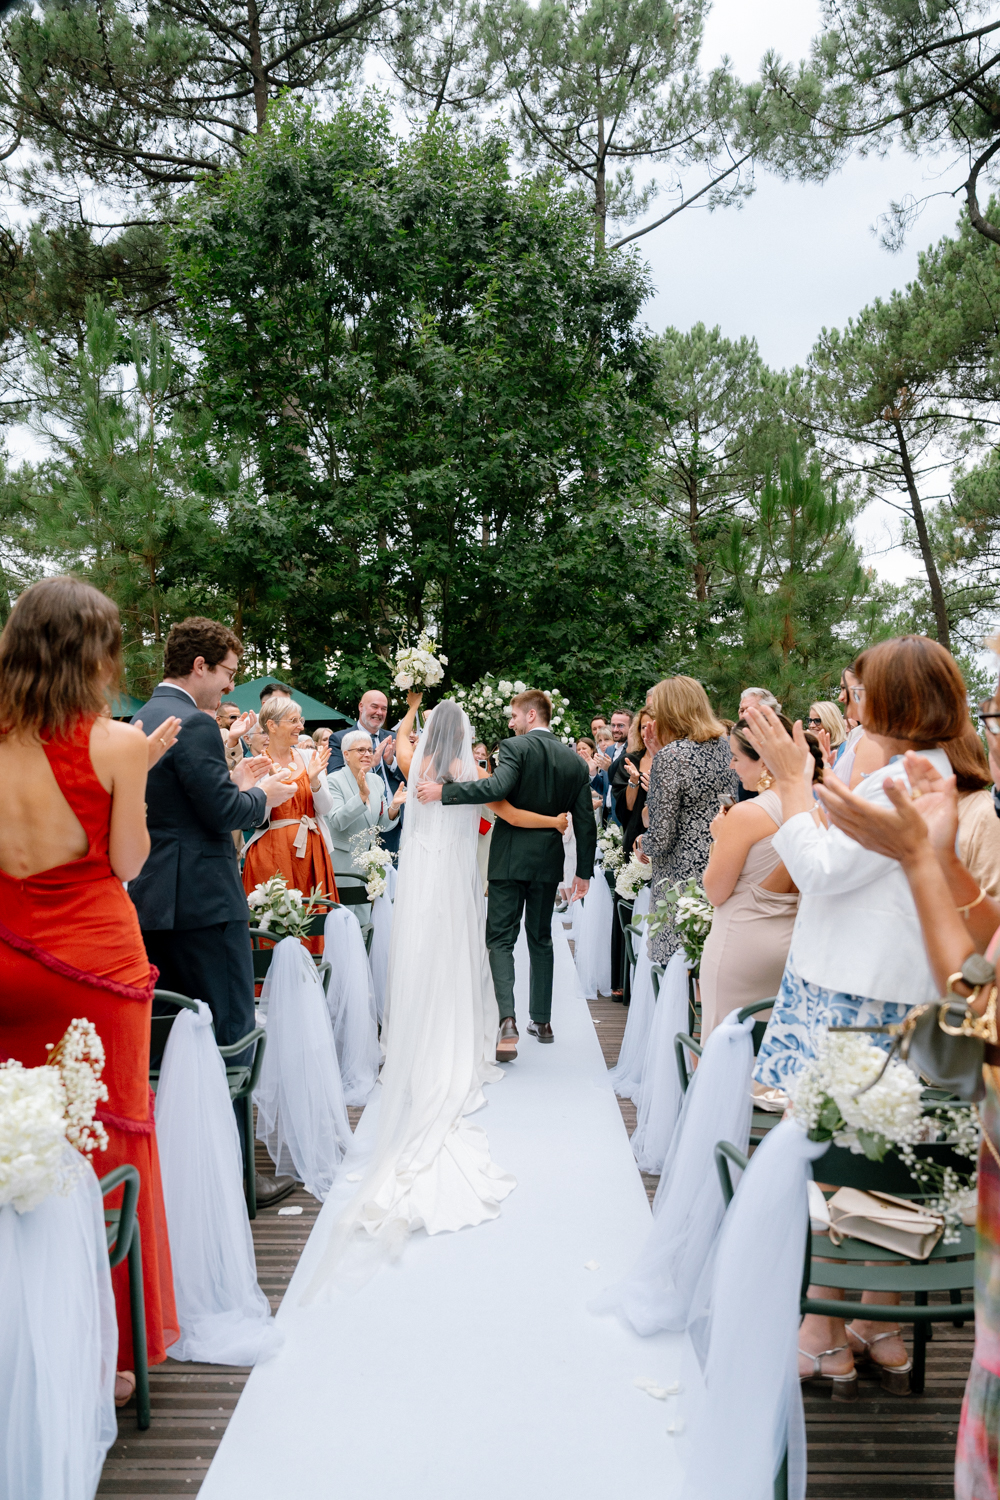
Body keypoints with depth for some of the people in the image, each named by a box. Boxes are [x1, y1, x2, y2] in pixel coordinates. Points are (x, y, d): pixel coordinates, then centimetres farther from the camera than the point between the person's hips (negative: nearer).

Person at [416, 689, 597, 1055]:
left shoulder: (515, 748, -9)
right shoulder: (575, 761, 7)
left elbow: (497, 788, -28)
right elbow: (585, 823, 8)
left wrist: (442, 791, -24)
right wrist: (584, 871, 15)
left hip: (510, 858, -5)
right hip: (548, 860, 5)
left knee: (501, 939, -1)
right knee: (540, 939, 17)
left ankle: (508, 1019, -17)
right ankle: (541, 1020, 24)